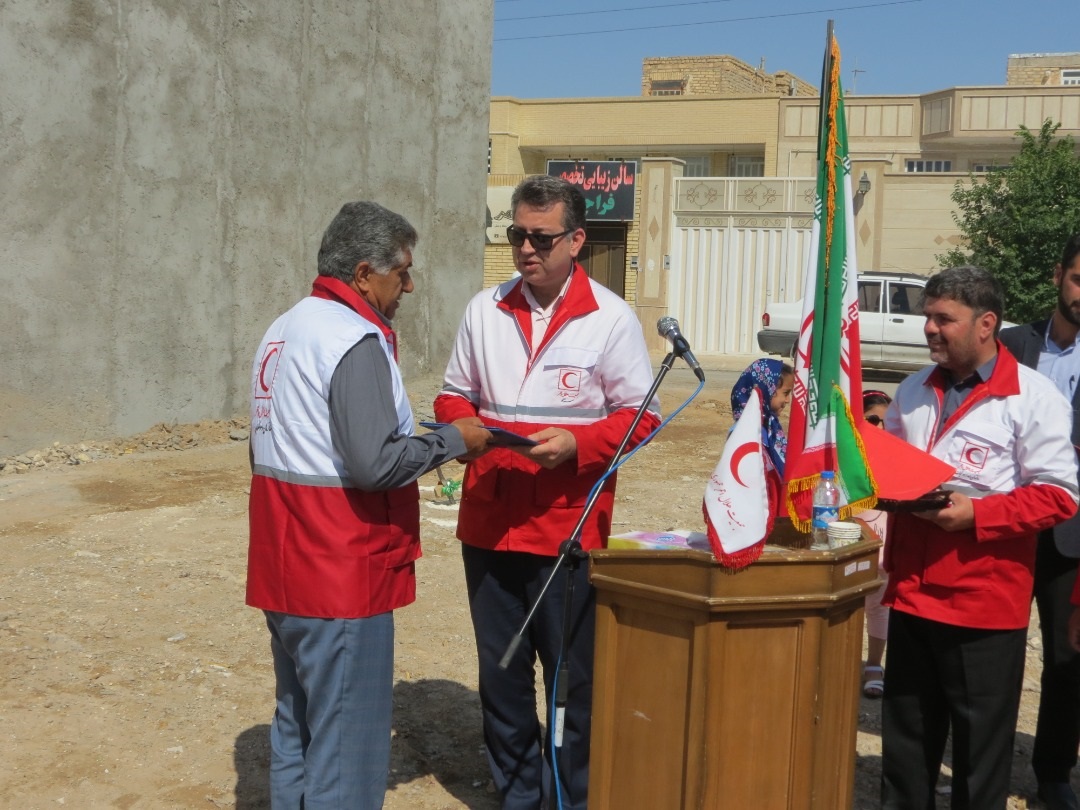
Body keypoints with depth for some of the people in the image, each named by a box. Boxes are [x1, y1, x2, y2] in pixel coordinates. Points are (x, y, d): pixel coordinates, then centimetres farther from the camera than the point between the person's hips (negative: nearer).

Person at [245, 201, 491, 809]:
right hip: (342, 577, -10)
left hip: (285, 571, 10)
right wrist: (452, 440, -10)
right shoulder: (356, 340, -17)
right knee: (347, 745, 0)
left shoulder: (283, 331, 13)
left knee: (297, 730, 19)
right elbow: (374, 464, -23)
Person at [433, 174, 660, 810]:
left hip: (569, 527, -4)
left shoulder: (611, 318, -4)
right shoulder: (485, 310, 8)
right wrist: (464, 424, -8)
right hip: (488, 523, 4)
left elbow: (641, 413, -3)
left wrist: (577, 444, -19)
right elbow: (454, 395, 15)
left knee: (573, 678, 5)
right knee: (500, 670, 14)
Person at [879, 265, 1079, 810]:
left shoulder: (1033, 396, -9)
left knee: (981, 743, 8)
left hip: (985, 600, -6)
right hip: (912, 590, 6)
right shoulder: (913, 391, 12)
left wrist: (977, 513, -22)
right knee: (906, 736, 17)